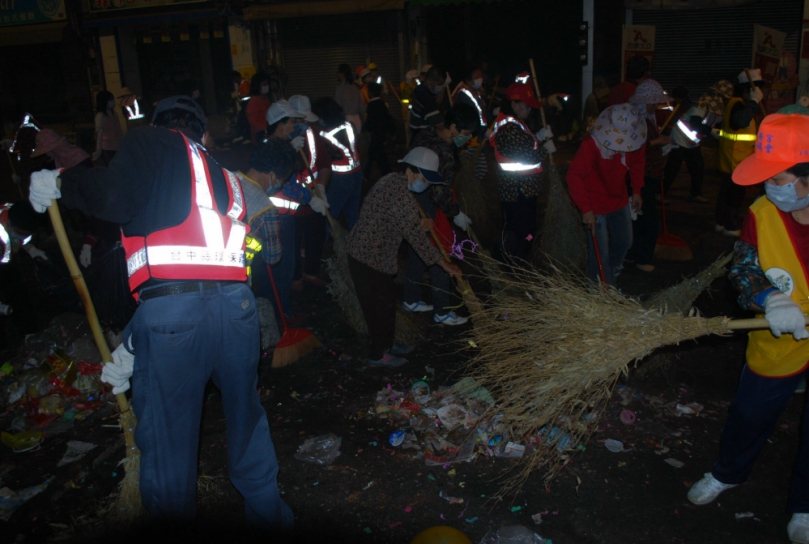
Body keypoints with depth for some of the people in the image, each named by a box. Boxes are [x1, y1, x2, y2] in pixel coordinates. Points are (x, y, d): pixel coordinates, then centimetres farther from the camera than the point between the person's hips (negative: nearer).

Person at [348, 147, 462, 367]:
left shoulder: (392, 180, 6)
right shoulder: (401, 196, -26)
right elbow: (415, 236, -24)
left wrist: (418, 224, 2)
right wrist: (443, 263, -18)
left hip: (363, 251, 10)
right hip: (371, 258, -10)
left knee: (387, 301, 21)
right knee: (381, 305, 5)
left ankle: (386, 344, 37)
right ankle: (377, 355, 20)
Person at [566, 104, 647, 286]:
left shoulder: (636, 140, -12)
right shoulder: (592, 143, -30)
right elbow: (574, 176, -28)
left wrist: (636, 190, 6)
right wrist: (586, 208, -29)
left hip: (619, 200, 7)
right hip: (595, 205, -6)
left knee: (624, 242, 20)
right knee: (600, 252, -3)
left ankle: (612, 278, 46)